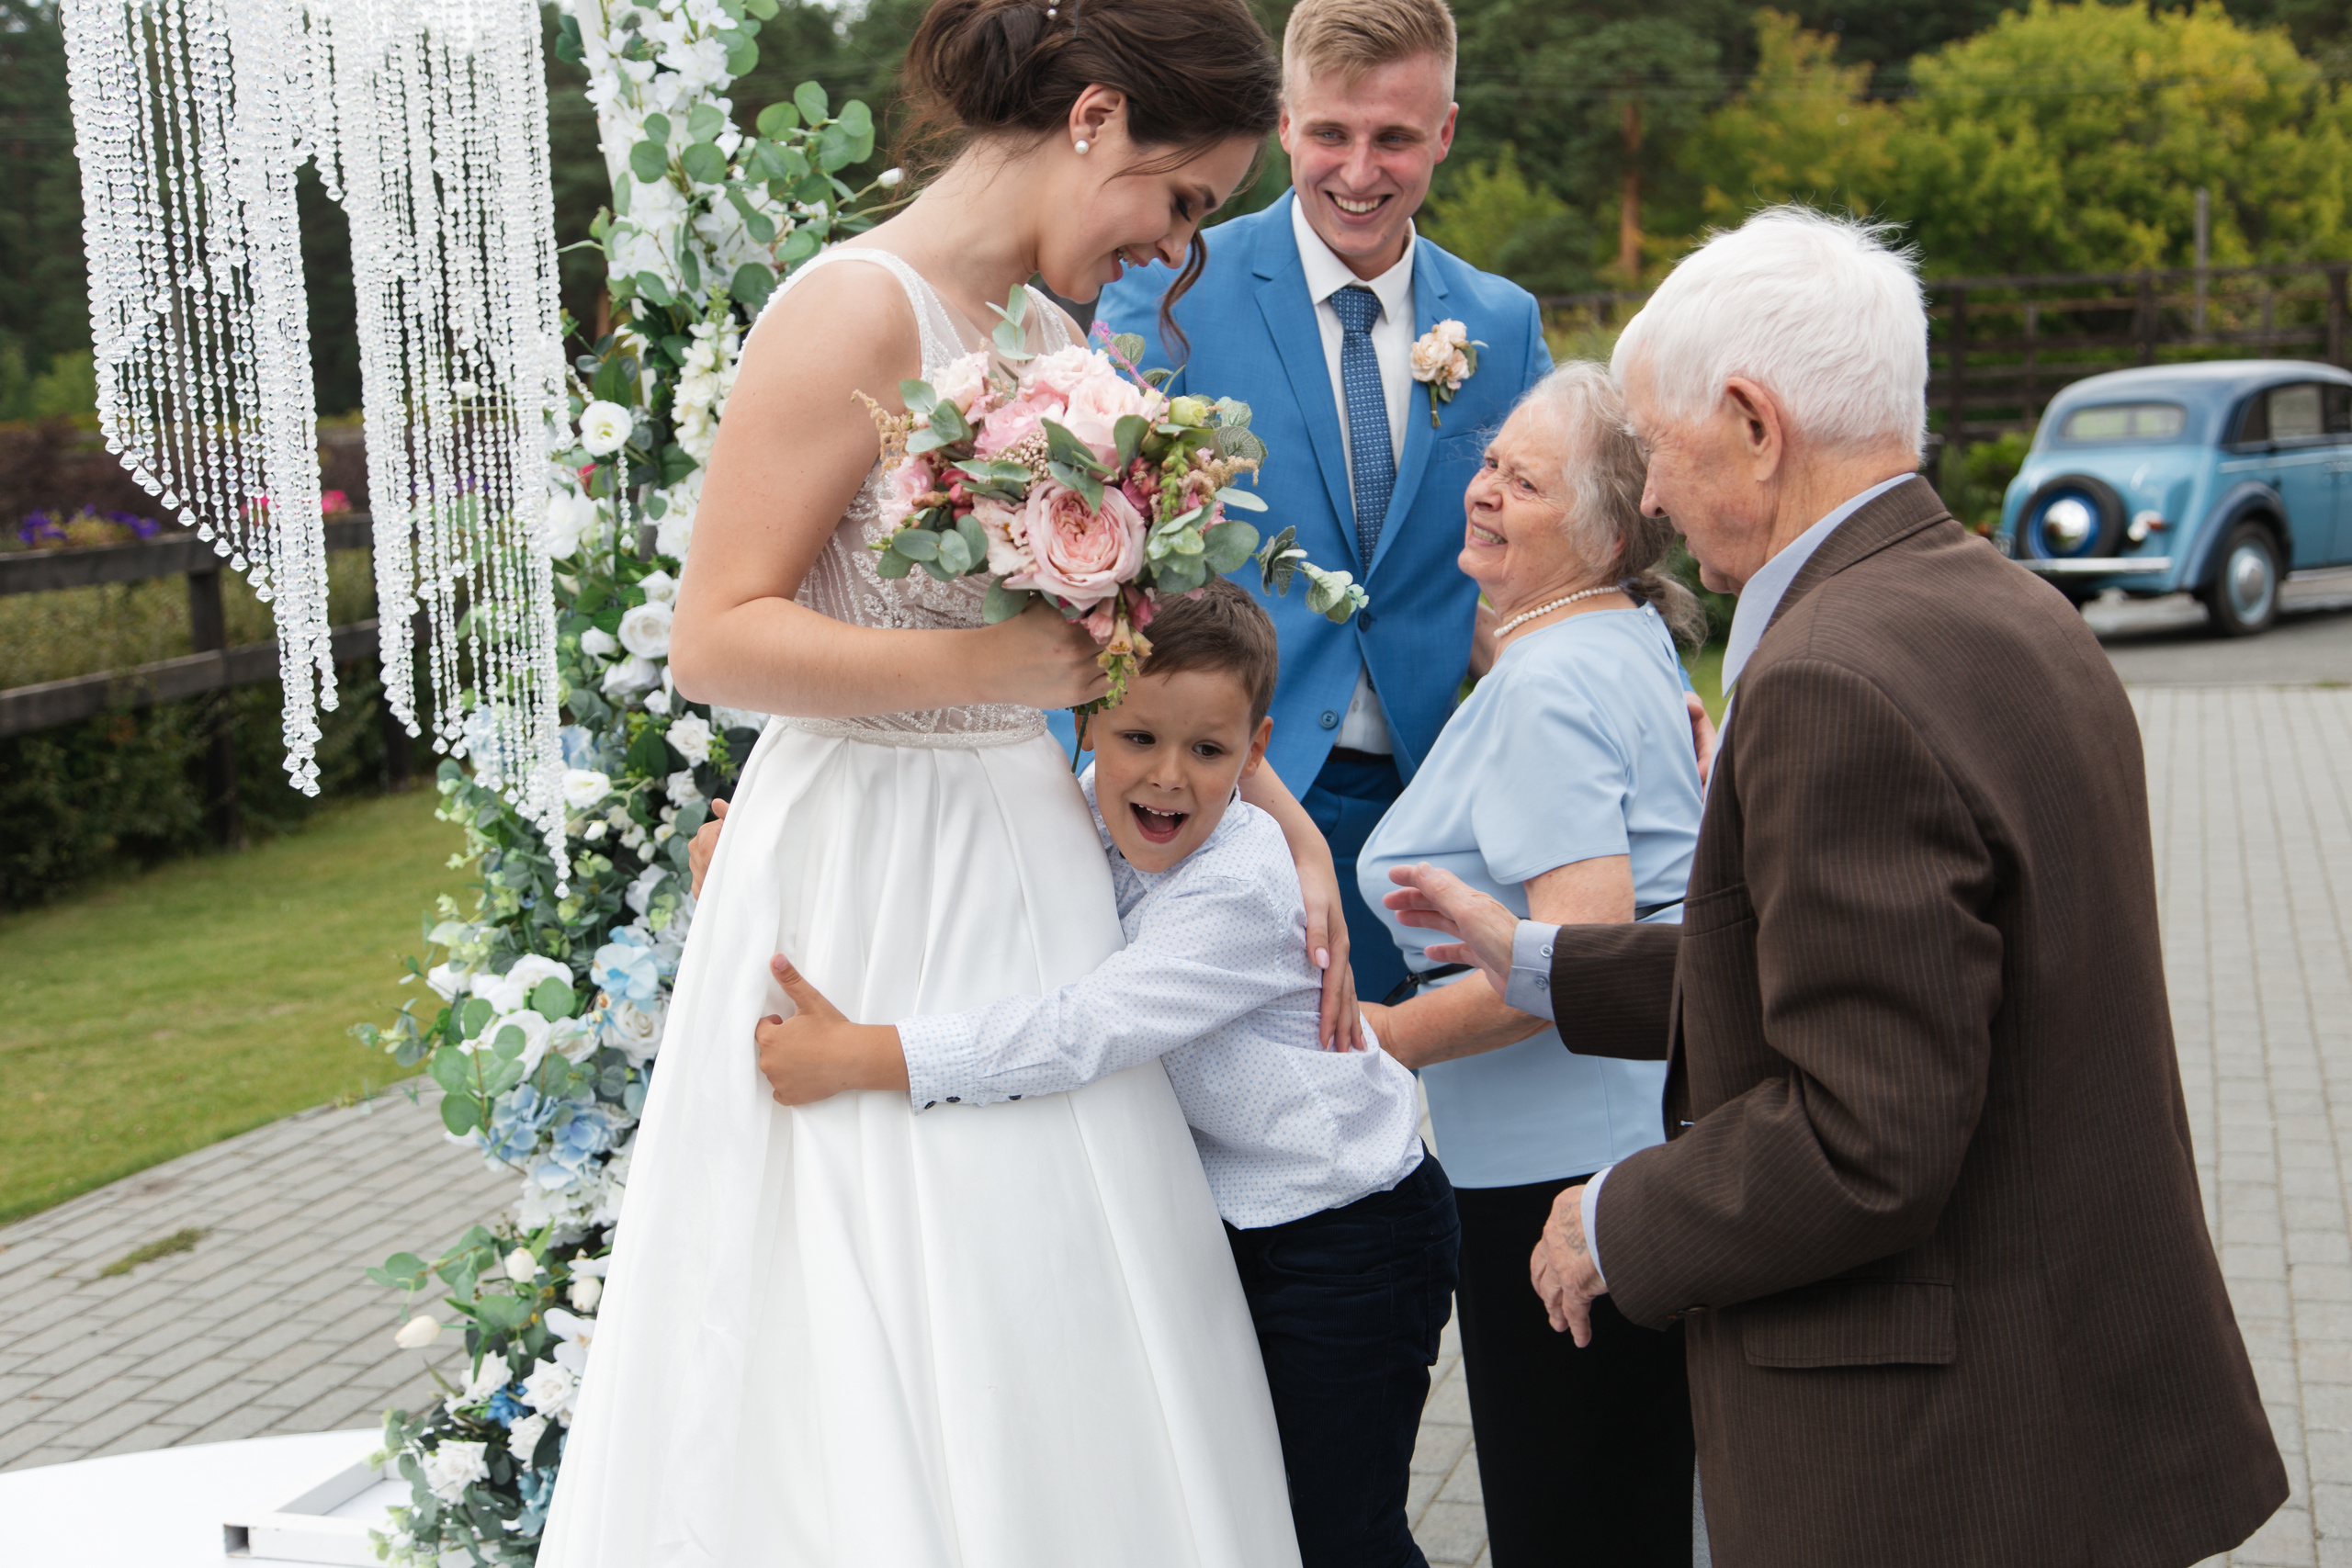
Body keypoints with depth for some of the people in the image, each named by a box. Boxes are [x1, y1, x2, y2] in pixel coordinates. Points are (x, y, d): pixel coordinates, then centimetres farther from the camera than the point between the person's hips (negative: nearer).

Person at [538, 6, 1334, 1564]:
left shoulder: (1054, 339, 11)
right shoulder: (859, 310, -14)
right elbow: (718, 638, -16)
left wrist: (1282, 815, 7)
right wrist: (983, 666, -22)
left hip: (1027, 857, 8)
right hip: (871, 876, -8)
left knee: (1052, 1335, 12)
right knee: (879, 1355, 0)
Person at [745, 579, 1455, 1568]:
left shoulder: (1242, 891, -28)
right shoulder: (1089, 819, -6)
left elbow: (1079, 1034, -35)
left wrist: (860, 1058, -37)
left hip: (1350, 1236, -8)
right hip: (1223, 1219, 8)